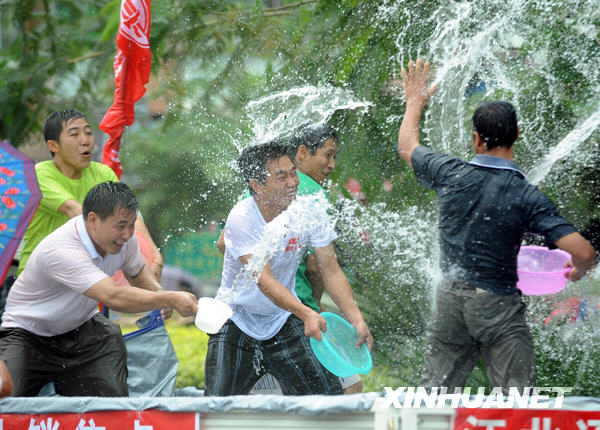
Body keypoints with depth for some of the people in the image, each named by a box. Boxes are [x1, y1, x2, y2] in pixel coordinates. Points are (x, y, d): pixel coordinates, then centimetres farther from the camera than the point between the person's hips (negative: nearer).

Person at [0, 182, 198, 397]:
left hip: (81, 327, 7)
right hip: (28, 336, -7)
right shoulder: (60, 251, -37)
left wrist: (160, 294, -10)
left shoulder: (122, 235, -11)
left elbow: (137, 271, 12)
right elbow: (114, 297, -46)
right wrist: (171, 300, -48)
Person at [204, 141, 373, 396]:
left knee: (328, 393, -11)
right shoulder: (242, 219, -22)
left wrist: (356, 319, -22)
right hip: (237, 322, -3)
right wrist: (307, 314, -45)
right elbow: (264, 280, -30)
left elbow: (331, 271, -7)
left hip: (284, 320, 3)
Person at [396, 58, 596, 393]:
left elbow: (407, 146, 18)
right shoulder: (527, 196, -15)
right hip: (498, 304, -4)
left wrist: (415, 102, 35)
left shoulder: (451, 174, -4)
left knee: (435, 396, 15)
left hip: (451, 298, 4)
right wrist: (579, 272, 4)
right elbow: (583, 252, -20)